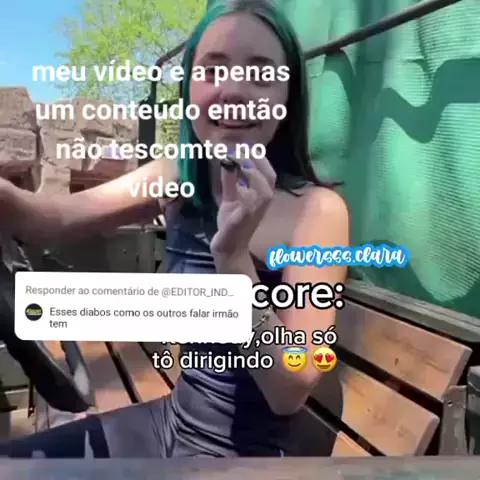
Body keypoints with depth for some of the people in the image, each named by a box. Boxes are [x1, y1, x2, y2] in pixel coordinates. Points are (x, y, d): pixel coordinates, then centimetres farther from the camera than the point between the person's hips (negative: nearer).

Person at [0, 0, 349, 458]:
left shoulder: (318, 209, -20)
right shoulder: (175, 179, -4)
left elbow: (291, 391, -22)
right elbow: (52, 218, -10)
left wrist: (234, 256, -33)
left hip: (246, 450, -4)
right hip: (172, 420, 5)